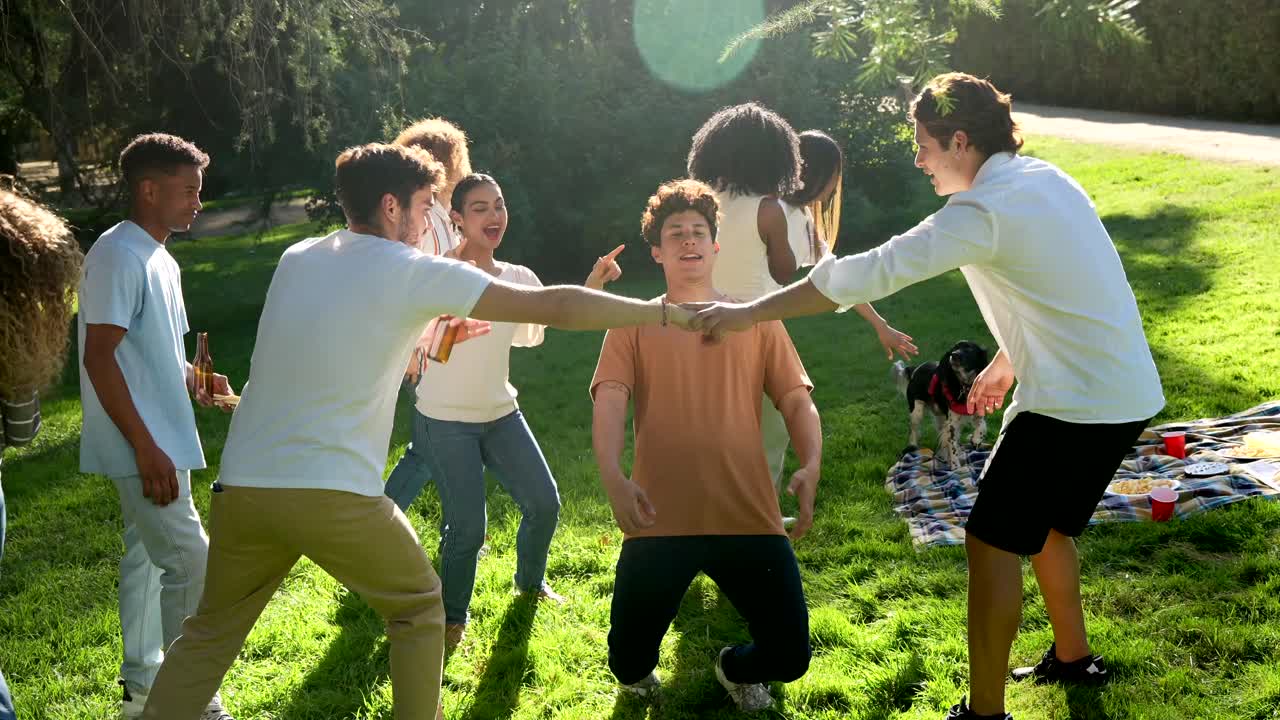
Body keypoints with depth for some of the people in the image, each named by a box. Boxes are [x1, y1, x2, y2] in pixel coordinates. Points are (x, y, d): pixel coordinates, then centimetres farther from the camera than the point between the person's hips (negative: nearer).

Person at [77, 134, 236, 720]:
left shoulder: (159, 260, 15)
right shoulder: (119, 255, -15)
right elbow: (99, 357, -21)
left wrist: (193, 380, 2)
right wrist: (147, 449, -23)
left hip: (161, 442, 10)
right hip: (143, 448, -10)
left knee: (149, 557, 16)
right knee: (190, 563, -10)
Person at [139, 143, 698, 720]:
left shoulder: (296, 259, 12)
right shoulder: (418, 273, -5)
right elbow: (556, 307, -6)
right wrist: (667, 313, 2)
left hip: (242, 489, 5)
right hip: (334, 496, -5)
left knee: (210, 633, 21)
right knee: (419, 610, 19)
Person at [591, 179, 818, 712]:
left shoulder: (756, 320, 14)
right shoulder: (633, 325, 9)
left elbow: (798, 401, 7)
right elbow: (609, 403, -4)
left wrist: (811, 465, -14)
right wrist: (613, 476, -24)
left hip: (749, 517, 1)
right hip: (660, 520, -1)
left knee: (789, 657, -2)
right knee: (627, 662, 0)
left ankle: (736, 669, 36)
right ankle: (640, 671, 40)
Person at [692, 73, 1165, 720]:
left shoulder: (984, 210, -19)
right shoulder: (1043, 179, 9)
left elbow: (869, 272, -23)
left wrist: (750, 312, -20)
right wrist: (1008, 363, 24)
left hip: (1077, 404, -9)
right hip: (1126, 393, 9)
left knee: (992, 541, -2)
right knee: (1042, 525, 24)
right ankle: (1073, 657, 40)